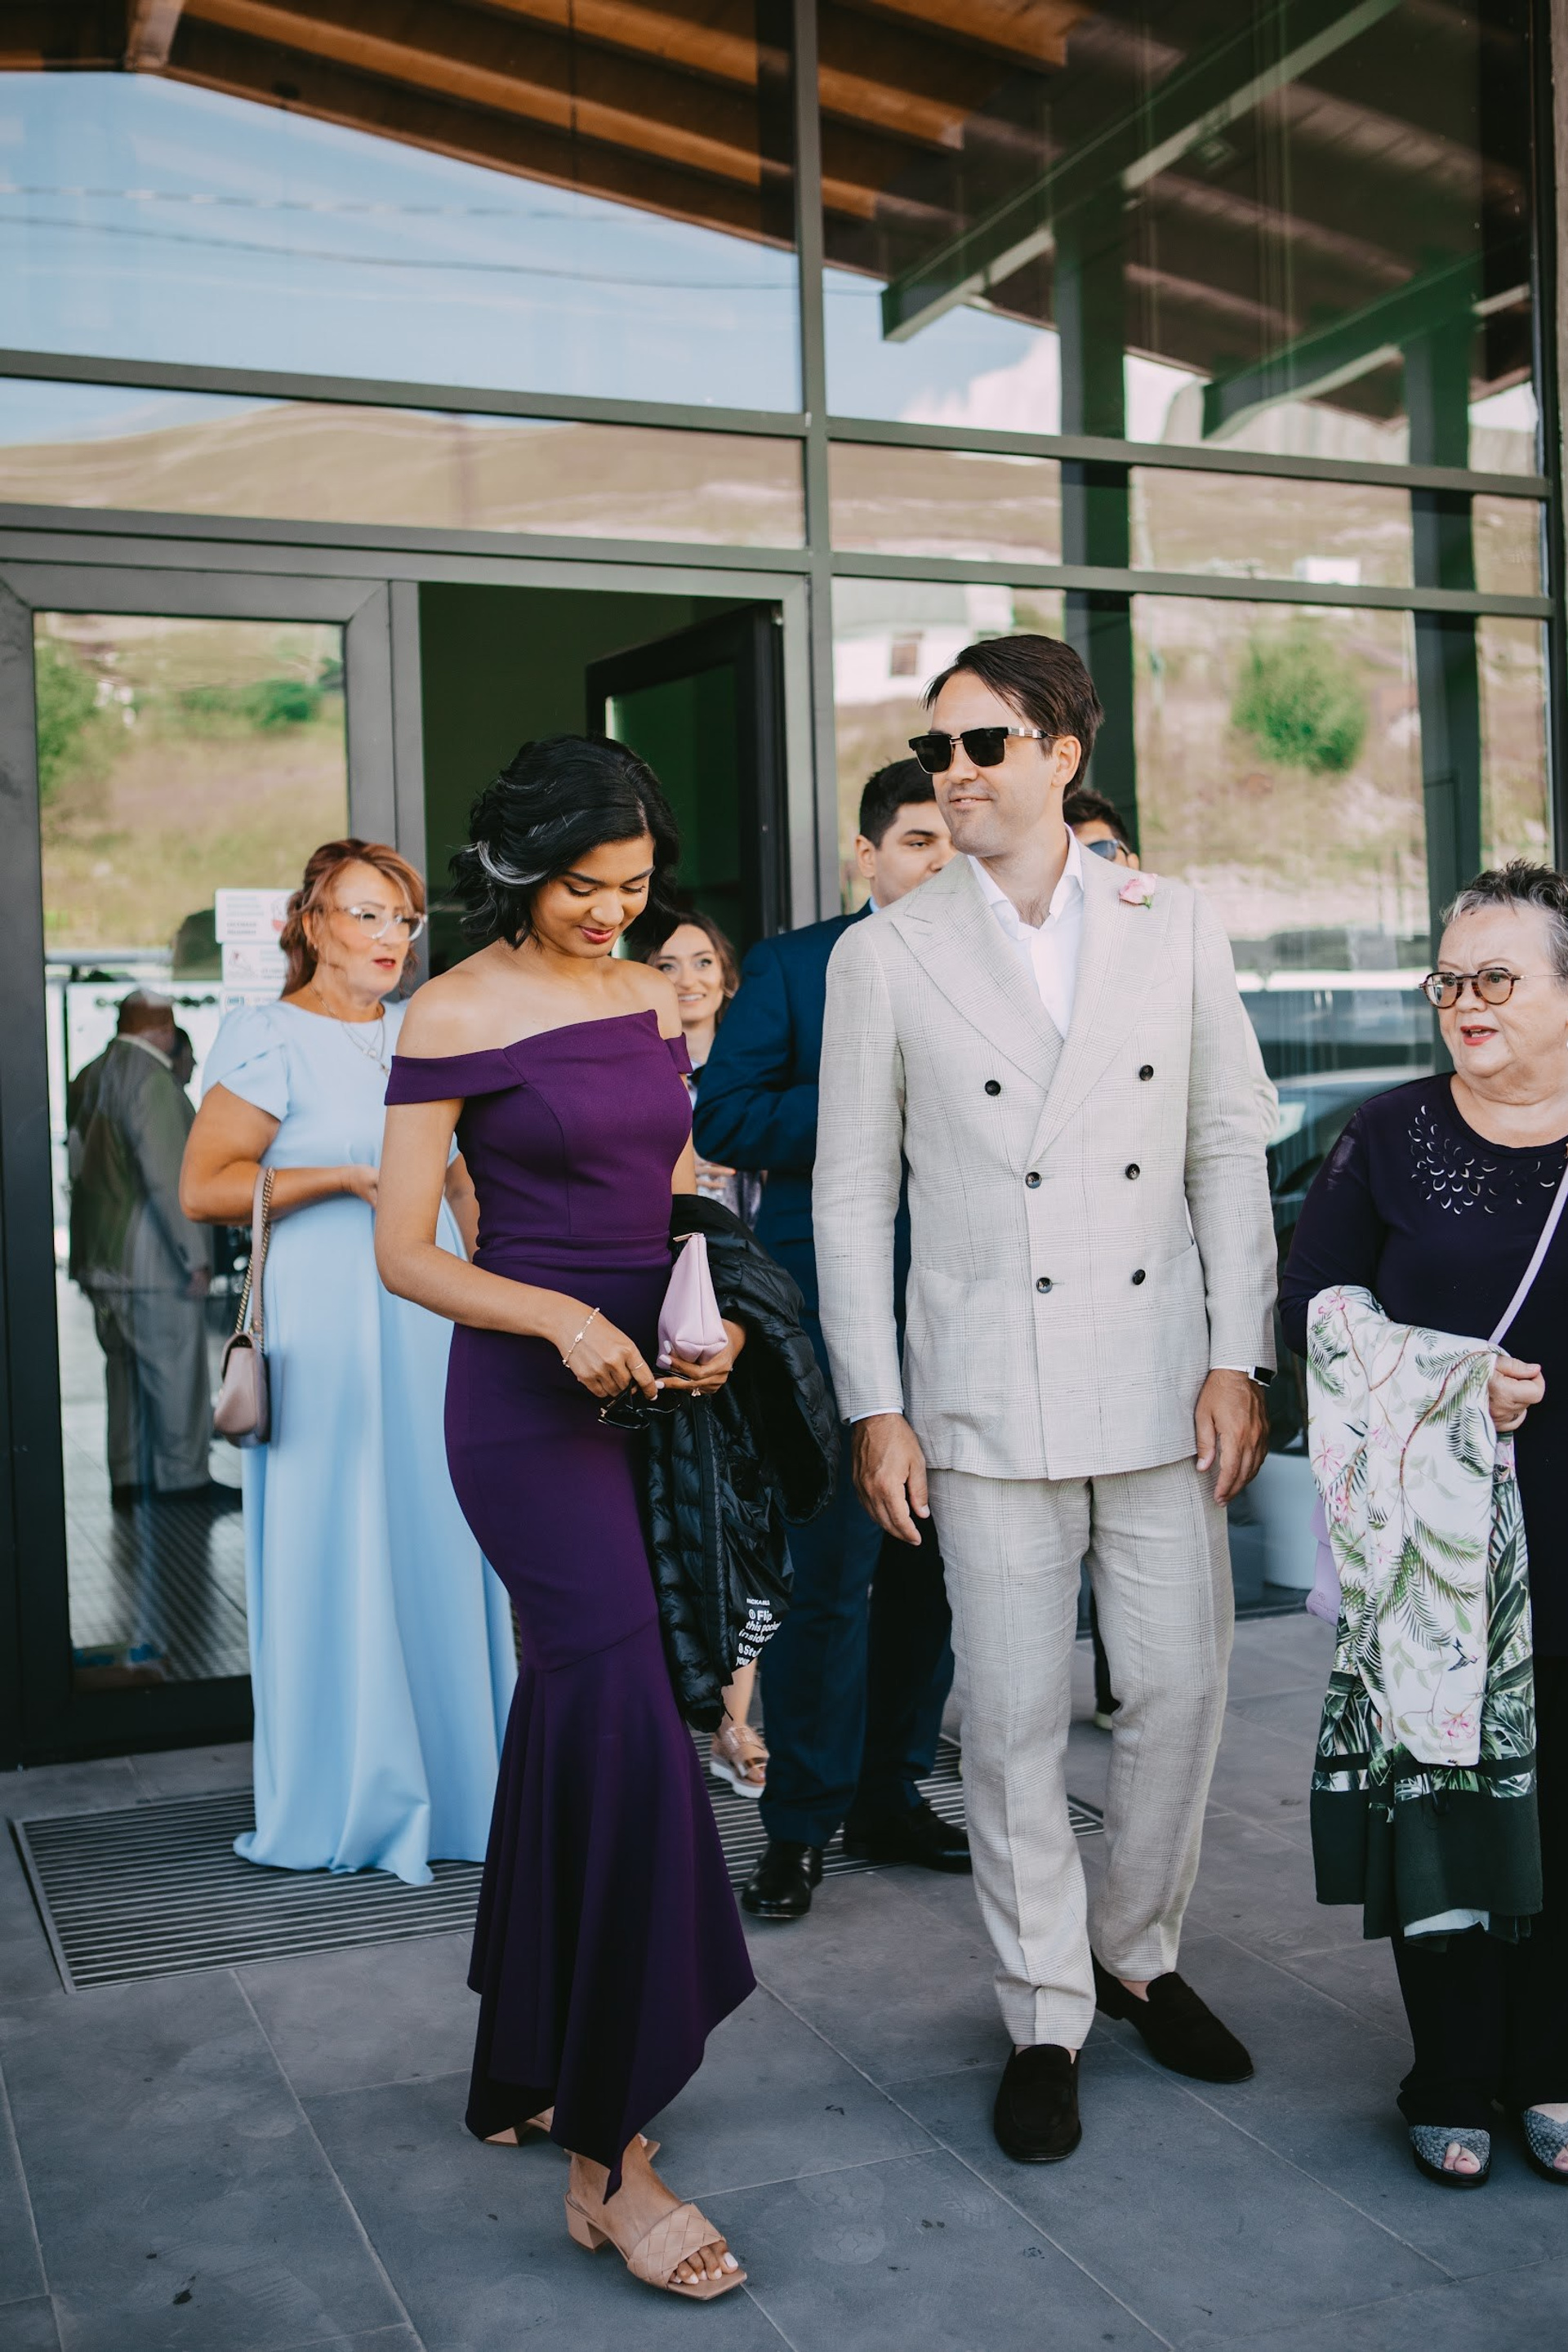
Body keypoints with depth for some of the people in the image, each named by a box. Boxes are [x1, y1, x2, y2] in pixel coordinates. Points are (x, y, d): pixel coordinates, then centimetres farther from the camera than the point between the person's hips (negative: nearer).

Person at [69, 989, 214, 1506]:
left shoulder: (87, 1079, 11)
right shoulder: (152, 1081, -17)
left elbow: (79, 1163, 16)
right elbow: (167, 1176, -21)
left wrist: (91, 1249, 19)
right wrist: (195, 1256, -16)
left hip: (99, 1255, 8)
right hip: (153, 1260, -8)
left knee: (125, 1368, 15)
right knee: (175, 1371, 2)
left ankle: (128, 1477, 20)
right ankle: (182, 1476, 9)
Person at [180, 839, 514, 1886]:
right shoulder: (268, 1036, -3)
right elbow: (205, 1188, -10)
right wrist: (348, 1178, -15)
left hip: (430, 1315, 5)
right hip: (323, 1319, -5)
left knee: (439, 1538, 6)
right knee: (335, 1549, -1)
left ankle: (450, 1776, 18)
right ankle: (347, 1797, 11)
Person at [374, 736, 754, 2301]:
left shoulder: (651, 999, 11)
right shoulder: (454, 1014, -7)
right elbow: (404, 1251, -7)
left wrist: (714, 1317, 0)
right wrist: (560, 1320, -20)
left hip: (649, 1392, 6)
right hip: (528, 1397, -6)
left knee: (574, 1717, 13)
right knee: (629, 1724, -14)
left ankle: (525, 2076, 29)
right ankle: (608, 2160, -7)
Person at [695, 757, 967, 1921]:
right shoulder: (793, 967, 2)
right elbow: (723, 1118, -6)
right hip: (834, 1312, -4)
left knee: (931, 1570, 11)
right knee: (828, 1576, -3)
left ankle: (890, 1794, 26)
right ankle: (801, 1825, 9)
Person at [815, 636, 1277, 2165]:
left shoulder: (1174, 930, 4)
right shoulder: (884, 957, 0)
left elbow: (1228, 1151, 6)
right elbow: (850, 1192, 1)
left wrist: (1237, 1360, -2)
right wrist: (876, 1409, -3)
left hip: (1160, 1383, 2)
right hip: (990, 1393, -1)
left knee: (1181, 1687, 8)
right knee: (1013, 1717, 4)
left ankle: (1139, 1953, 32)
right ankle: (1045, 2021, 21)